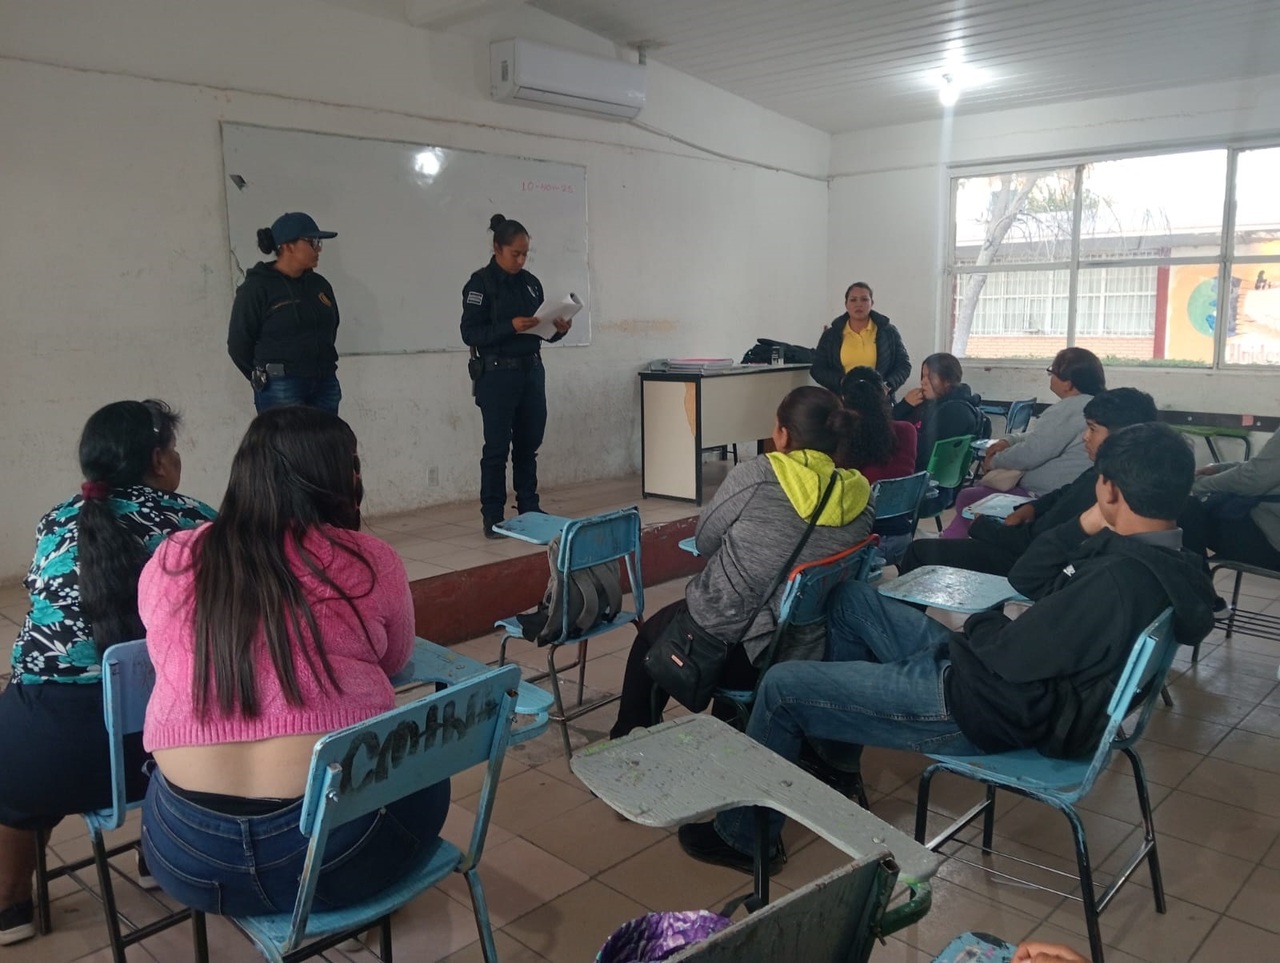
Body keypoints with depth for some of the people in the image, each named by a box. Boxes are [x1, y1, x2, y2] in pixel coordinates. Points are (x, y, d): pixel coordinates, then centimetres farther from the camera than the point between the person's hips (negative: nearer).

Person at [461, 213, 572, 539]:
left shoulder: (530, 283, 11)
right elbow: (470, 333, -12)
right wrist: (510, 327, -23)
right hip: (497, 374, -6)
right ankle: (492, 517, 6)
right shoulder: (481, 283, -7)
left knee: (529, 442, 10)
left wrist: (558, 329, -5)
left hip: (531, 370, 6)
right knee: (497, 446, -2)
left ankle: (529, 509, 21)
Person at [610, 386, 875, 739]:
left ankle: (628, 741, 43)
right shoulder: (860, 497, -7)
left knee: (652, 632, 27)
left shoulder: (754, 476, -18)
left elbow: (704, 542, -5)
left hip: (723, 645, -4)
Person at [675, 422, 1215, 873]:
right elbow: (1026, 579, 10)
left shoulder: (1119, 579, -29)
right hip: (977, 666, 10)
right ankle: (835, 753, 29)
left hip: (980, 704, -10)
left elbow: (1004, 658, -26)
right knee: (851, 599, 20)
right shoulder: (1158, 557, 4)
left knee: (781, 686, -5)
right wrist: (1087, 526, -3)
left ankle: (742, 836, 17)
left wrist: (981, 626, -5)